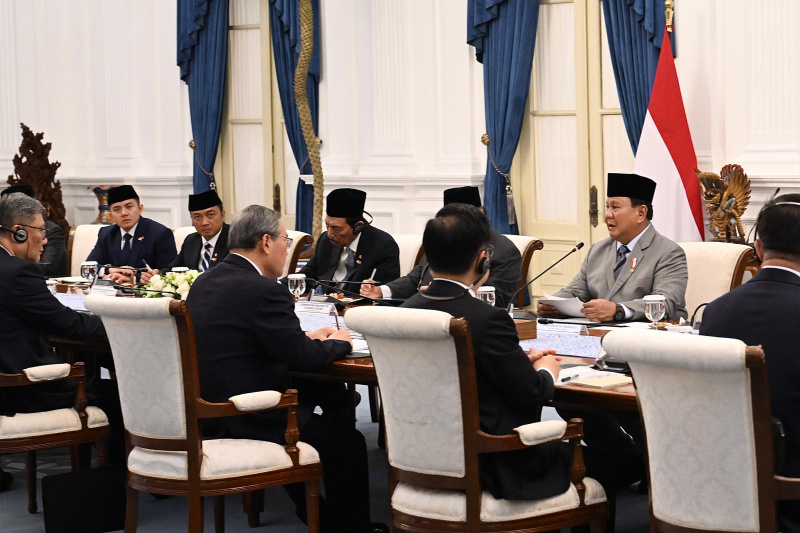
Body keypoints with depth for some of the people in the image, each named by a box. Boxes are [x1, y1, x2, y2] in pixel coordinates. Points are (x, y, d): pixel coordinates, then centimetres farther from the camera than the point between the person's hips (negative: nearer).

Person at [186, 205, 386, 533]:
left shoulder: (205, 282, 7)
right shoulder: (264, 290, -19)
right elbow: (303, 358, -17)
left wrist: (307, 336, 15)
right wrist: (338, 343, 3)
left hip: (202, 416, 9)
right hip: (244, 425, -9)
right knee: (348, 443, 6)